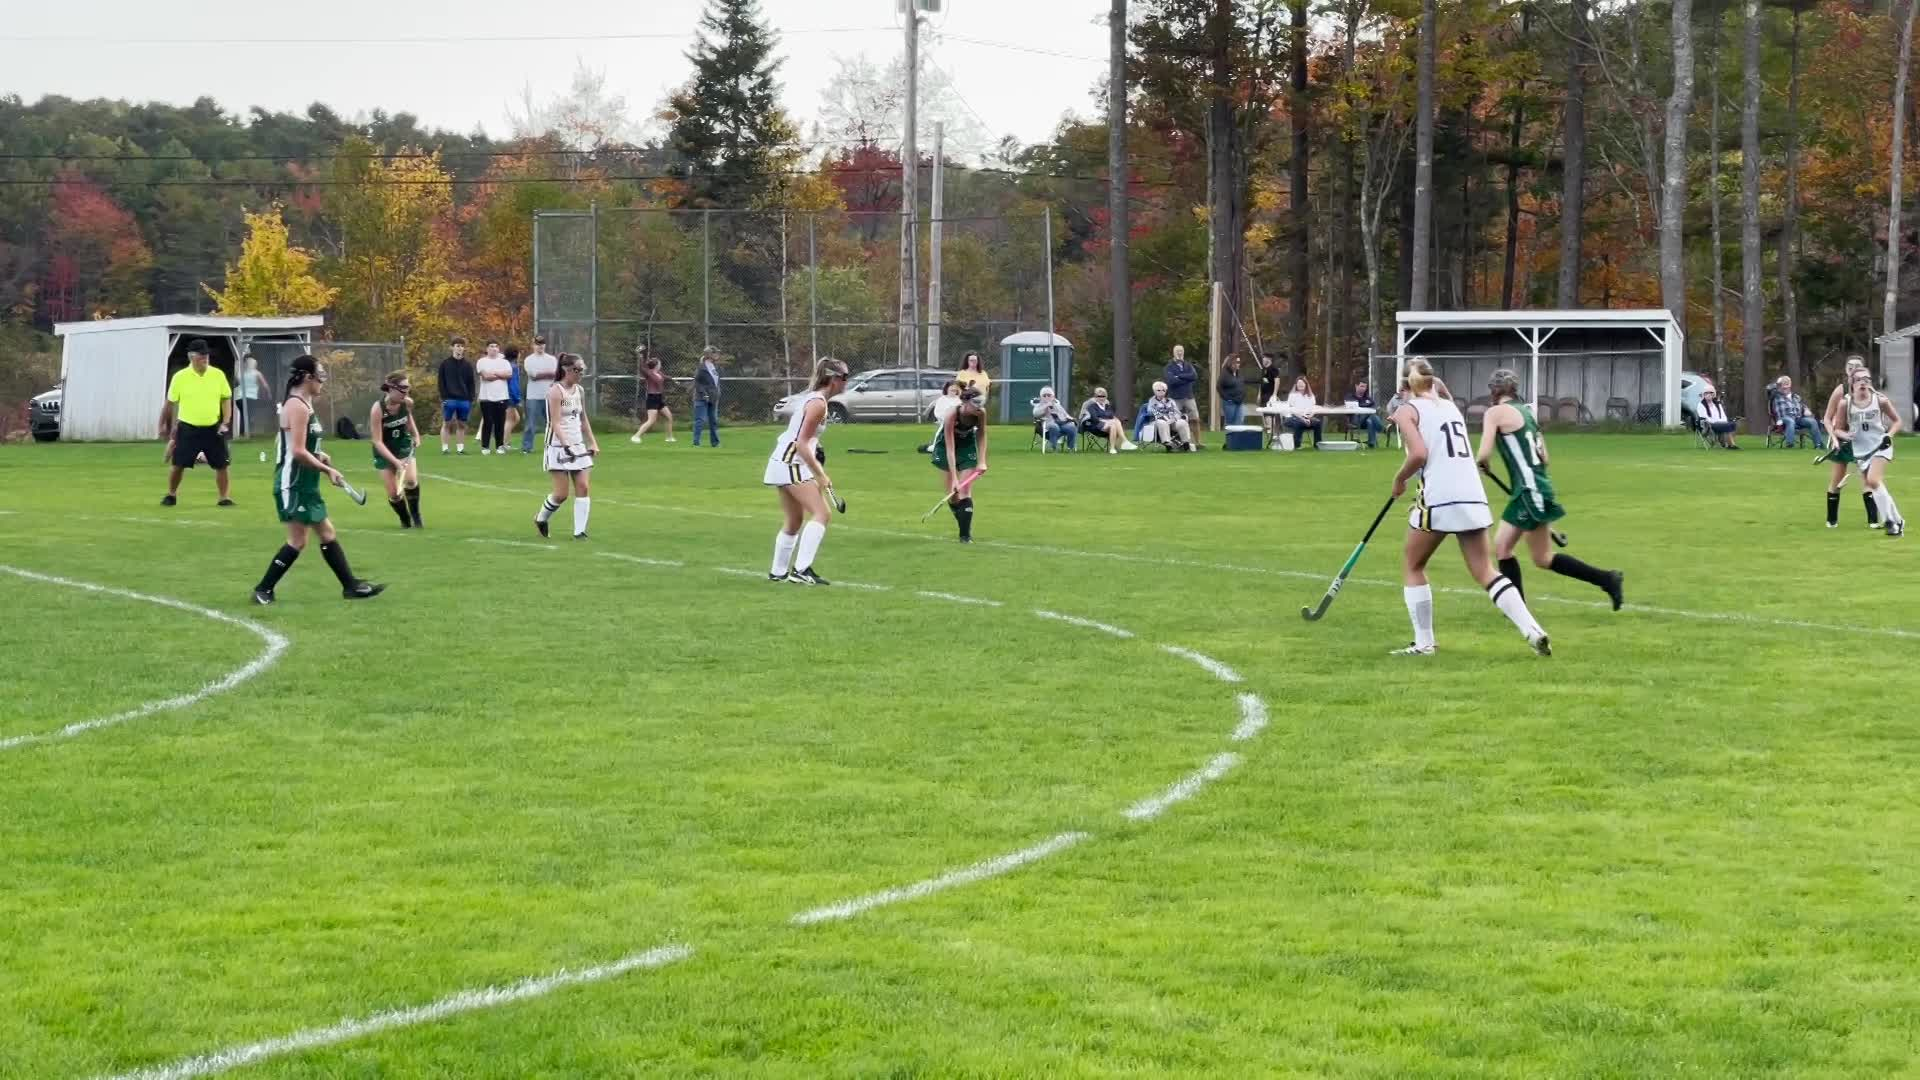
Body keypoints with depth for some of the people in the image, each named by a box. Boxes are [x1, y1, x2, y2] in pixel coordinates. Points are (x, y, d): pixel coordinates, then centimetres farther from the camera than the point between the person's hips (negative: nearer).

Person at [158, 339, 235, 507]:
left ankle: (224, 498, 13)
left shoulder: (218, 375, -2)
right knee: (177, 464, 0)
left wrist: (226, 422, -2)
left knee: (221, 465, 0)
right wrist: (164, 425, 7)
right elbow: (170, 403, 3)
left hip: (213, 429, 1)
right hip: (188, 429, -1)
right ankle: (171, 495, 19)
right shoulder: (180, 377, -7)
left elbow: (226, 399, 7)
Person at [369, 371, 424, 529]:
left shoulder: (407, 403, -15)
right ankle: (405, 521, 22)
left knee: (411, 481, -20)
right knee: (394, 494, -3)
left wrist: (415, 434, 5)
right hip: (385, 451, -2)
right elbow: (378, 441, -26)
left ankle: (416, 517, 2)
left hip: (404, 446, 2)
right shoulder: (378, 409, -28)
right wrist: (395, 461, -34)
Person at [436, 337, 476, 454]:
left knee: (461, 424, 5)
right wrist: (443, 397, -8)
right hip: (449, 399, -2)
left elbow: (471, 383, 9)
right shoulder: (445, 364, 1)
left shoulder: (467, 364, 8)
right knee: (446, 423, 0)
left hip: (464, 400, 2)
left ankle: (461, 447, 9)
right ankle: (444, 448, 2)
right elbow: (441, 382, 0)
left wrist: (471, 399, 2)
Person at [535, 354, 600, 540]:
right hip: (559, 447, -7)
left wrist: (593, 443, 12)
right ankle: (541, 519, 22)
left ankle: (580, 530, -2)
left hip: (578, 446, 7)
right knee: (561, 493, -4)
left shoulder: (579, 391, 9)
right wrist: (566, 446, -29)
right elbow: (556, 423, -20)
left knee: (583, 488, -4)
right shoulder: (556, 391, -13)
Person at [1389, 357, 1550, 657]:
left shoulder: (1407, 411, 2)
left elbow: (1419, 454, -11)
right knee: (1485, 572, 8)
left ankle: (1424, 642, 10)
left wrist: (1399, 480, 4)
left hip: (1438, 500, -5)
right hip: (1473, 497, 5)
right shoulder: (1450, 407, 20)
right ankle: (1533, 630, -6)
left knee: (1412, 567, 14)